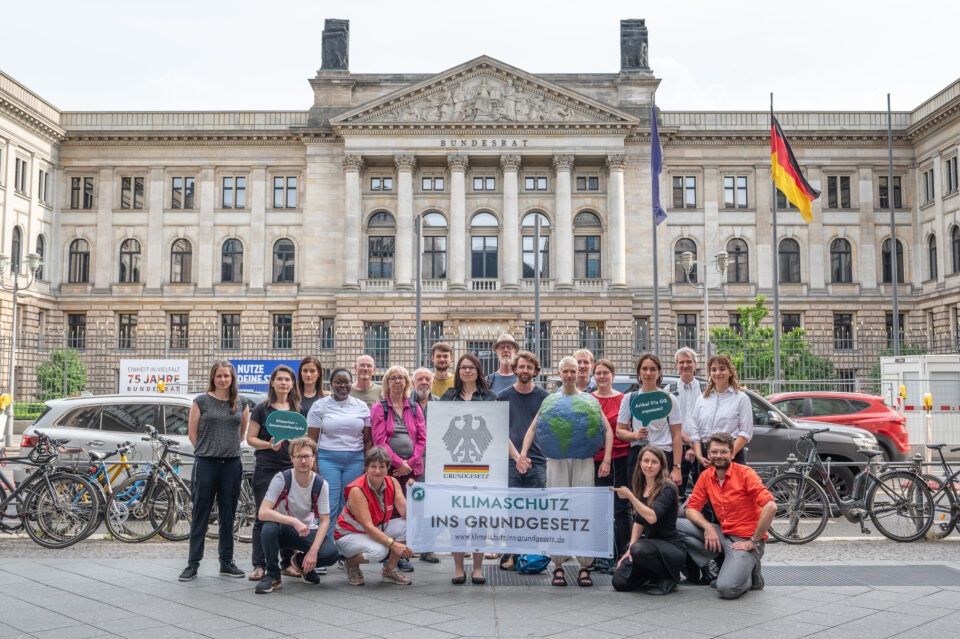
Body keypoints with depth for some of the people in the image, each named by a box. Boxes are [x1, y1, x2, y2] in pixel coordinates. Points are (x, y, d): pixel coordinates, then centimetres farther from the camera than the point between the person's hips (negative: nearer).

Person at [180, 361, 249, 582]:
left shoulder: (241, 403, 9)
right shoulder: (201, 401, 1)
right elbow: (192, 432, 3)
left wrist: (229, 449, 12)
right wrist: (206, 451, 5)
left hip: (232, 464, 3)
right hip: (206, 464, -2)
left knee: (228, 514, 9)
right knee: (200, 514, 1)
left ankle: (226, 562, 18)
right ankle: (193, 564, 8)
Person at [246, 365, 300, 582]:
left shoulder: (298, 410, 13)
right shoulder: (262, 409, 2)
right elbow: (250, 438, 0)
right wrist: (269, 444, -16)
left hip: (291, 469, 3)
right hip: (266, 469, -3)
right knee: (263, 517, -2)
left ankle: (288, 562, 15)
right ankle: (259, 565, 5)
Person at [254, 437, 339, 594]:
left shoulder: (321, 484, -10)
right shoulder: (281, 479, -17)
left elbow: (324, 520, -8)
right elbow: (262, 513, -26)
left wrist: (313, 551, -22)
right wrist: (294, 522, -38)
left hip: (307, 532, 2)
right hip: (283, 530, -2)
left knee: (331, 553, -26)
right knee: (269, 527, -36)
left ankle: (302, 562, 10)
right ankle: (272, 575, -12)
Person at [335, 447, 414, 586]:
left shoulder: (392, 483, -7)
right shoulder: (357, 490, -25)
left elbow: (406, 513, -15)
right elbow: (368, 526, -30)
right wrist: (393, 544, -39)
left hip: (378, 530, 6)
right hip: (350, 534, -6)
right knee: (378, 551, -36)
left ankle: (389, 570, -2)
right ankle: (351, 563, -2)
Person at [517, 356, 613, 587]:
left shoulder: (590, 400, 11)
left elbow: (608, 430, 8)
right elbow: (533, 428, 9)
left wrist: (606, 460, -4)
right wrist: (523, 453, -8)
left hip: (584, 461, 0)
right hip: (557, 460, 0)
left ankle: (585, 567, 2)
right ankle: (558, 566, 5)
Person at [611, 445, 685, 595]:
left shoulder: (667, 488, -14)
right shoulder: (640, 487, 8)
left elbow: (652, 517, -28)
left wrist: (630, 496, -26)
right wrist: (630, 548, 1)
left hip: (672, 547, -6)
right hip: (650, 542, 6)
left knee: (640, 549, -36)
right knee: (619, 582, -11)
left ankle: (669, 577, -8)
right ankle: (656, 575, 16)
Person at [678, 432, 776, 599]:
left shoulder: (745, 473, -14)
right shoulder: (706, 476, 4)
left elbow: (770, 507, -24)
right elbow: (691, 509, 5)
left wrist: (754, 541, -19)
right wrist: (708, 527, -15)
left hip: (745, 540, -6)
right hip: (723, 534, 6)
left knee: (727, 589, -27)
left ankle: (749, 570, 5)